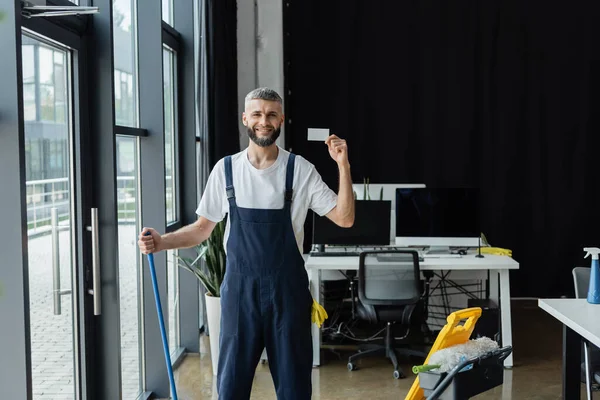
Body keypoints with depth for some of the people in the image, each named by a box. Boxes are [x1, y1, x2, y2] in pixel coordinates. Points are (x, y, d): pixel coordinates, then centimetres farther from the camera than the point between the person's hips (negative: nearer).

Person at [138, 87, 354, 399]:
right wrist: (161, 242, -8)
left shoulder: (300, 170, -4)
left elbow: (344, 219, -6)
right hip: (240, 288, 1)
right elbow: (203, 228, 8)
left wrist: (343, 166, -17)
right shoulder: (225, 169, 1)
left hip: (287, 290, -1)